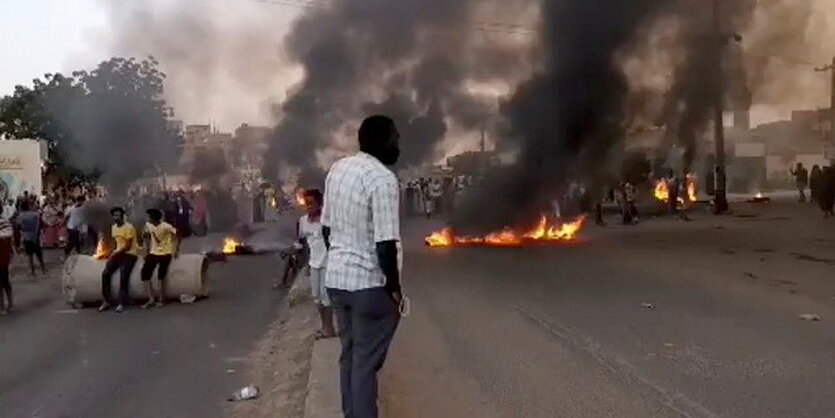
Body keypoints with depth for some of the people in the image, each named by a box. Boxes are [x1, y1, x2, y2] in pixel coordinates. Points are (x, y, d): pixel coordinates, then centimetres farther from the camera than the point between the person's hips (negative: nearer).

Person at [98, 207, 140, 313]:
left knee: (123, 276, -23)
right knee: (105, 273, -11)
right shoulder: (113, 227, 11)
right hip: (118, 253, 7)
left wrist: (115, 253, -15)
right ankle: (108, 301, -3)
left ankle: (122, 303, -13)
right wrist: (113, 252, 4)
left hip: (130, 254, -7)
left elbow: (127, 246, -15)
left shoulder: (129, 227, -14)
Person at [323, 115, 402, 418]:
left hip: (335, 278, 8)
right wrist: (394, 287, -10)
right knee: (366, 362, 2)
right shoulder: (383, 179, -19)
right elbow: (385, 244, -21)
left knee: (349, 356, 18)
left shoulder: (337, 169, 6)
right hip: (369, 284, -8)